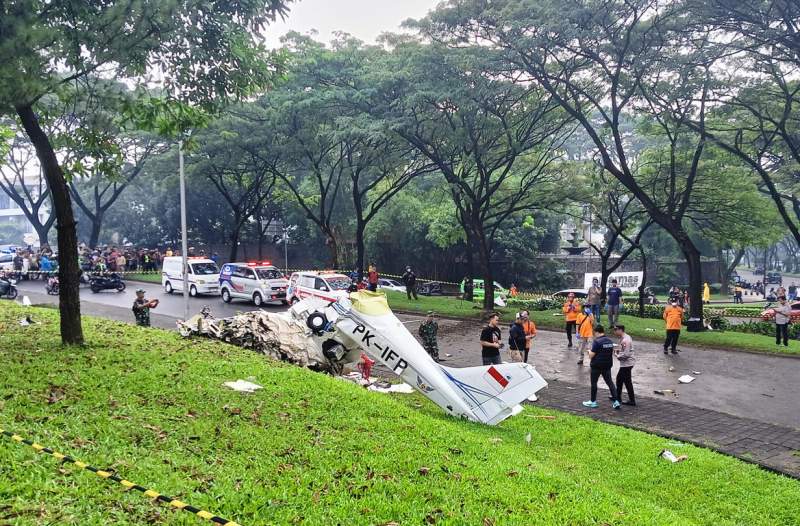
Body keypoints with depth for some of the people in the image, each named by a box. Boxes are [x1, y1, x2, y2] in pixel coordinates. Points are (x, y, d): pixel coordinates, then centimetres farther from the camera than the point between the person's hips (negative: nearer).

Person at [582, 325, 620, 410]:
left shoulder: (597, 341, -17)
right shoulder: (610, 341, 6)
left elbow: (591, 355, -17)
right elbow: (612, 353, 14)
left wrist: (589, 351, 3)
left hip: (597, 365, -6)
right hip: (608, 365, 6)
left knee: (594, 383, 7)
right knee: (609, 382, 10)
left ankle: (593, 402, 15)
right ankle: (616, 401, 3)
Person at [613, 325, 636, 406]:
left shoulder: (625, 340, -23)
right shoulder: (623, 338, 9)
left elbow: (626, 354, -26)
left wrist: (618, 356, -11)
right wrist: (618, 350, 5)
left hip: (627, 364, -11)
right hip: (624, 363, 11)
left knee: (627, 382, -1)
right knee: (619, 379, 20)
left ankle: (632, 400, 7)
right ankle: (618, 397, 33)